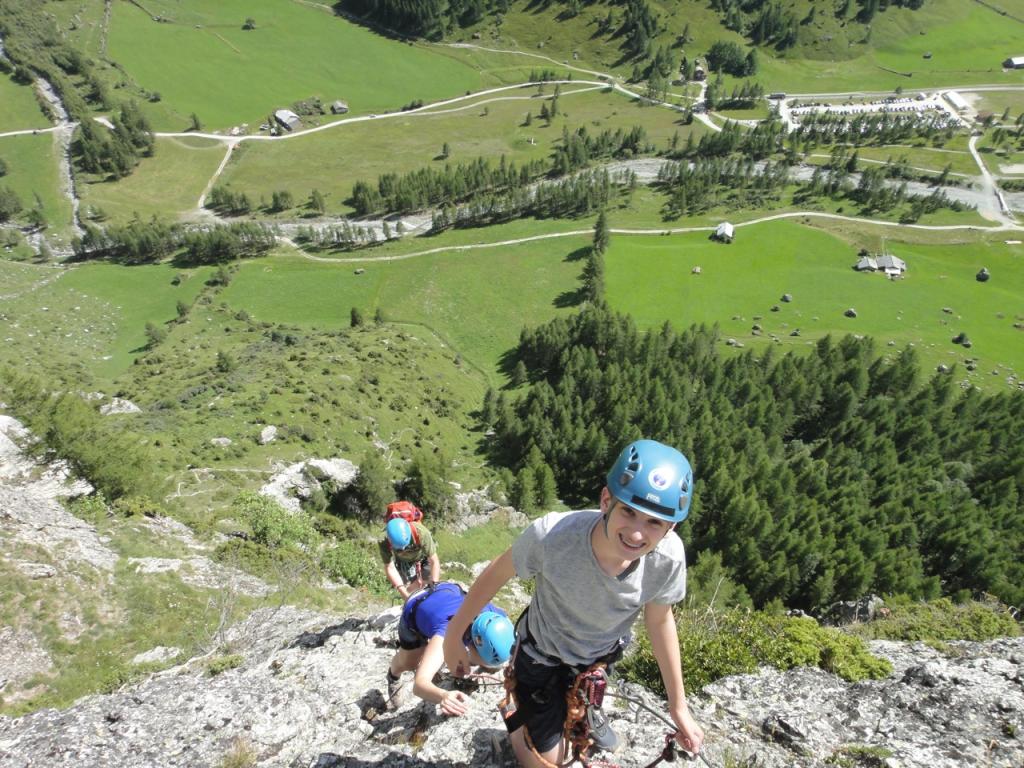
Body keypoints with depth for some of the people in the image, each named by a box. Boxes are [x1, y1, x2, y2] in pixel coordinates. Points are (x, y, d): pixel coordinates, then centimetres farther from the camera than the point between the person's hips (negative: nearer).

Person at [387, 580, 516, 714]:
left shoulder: (497, 617, -35)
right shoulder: (447, 633, -48)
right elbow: (419, 684, -59)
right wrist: (444, 696, -77)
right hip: (416, 607, -3)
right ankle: (394, 676, 39)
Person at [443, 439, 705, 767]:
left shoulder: (668, 557, -33)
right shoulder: (552, 534, -42)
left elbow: (659, 621, -11)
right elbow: (495, 575, -22)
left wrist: (679, 706, -1)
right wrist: (453, 635, -8)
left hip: (600, 655, 3)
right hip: (542, 655, -2)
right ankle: (513, 711, 38)